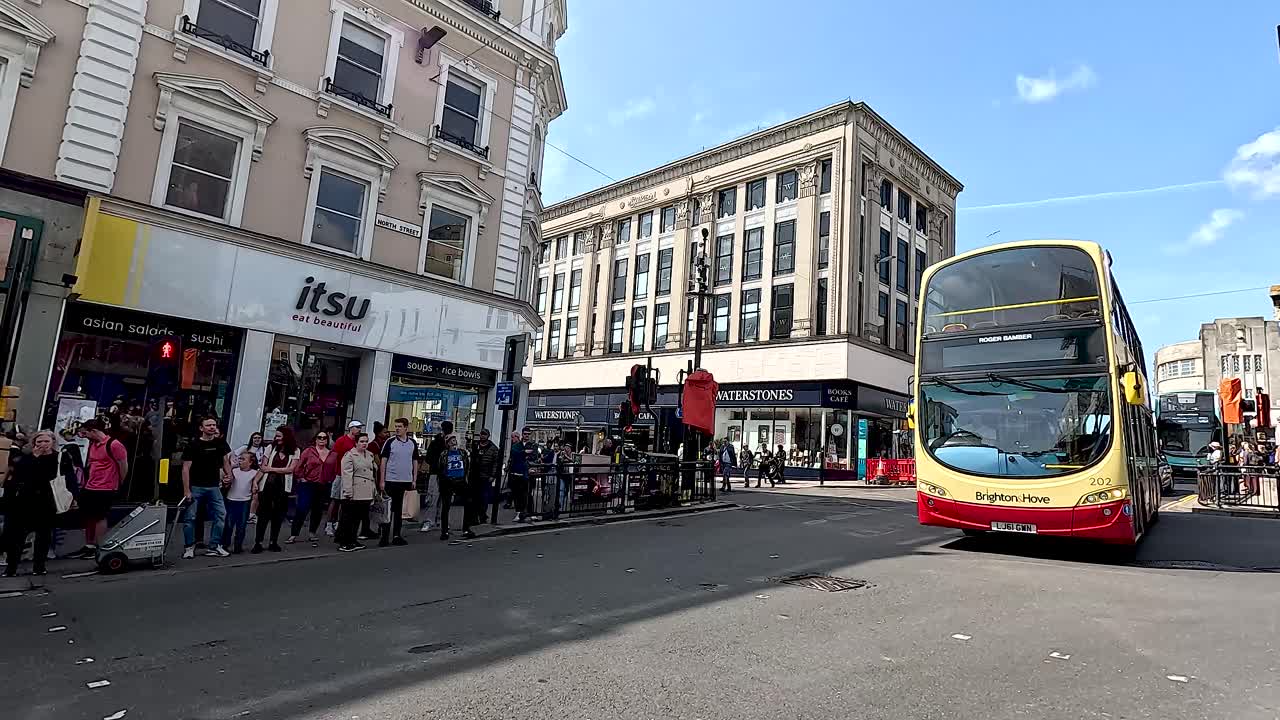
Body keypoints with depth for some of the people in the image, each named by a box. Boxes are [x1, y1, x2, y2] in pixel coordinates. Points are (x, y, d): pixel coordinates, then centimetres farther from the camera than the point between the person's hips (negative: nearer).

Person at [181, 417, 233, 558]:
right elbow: (186, 468, -8)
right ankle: (189, 547, 16)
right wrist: (186, 490, -13)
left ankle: (214, 547, 8)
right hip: (195, 487, -3)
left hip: (214, 486, 3)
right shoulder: (193, 445, -7)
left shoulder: (220, 443, 5)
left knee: (221, 515, 0)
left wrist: (229, 474, 4)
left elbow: (226, 459, 19)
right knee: (190, 518, 1)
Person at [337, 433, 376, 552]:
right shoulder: (349, 455, -6)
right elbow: (347, 475, -12)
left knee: (357, 518, 13)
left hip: (366, 494, 7)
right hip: (353, 494, -7)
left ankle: (352, 540, 22)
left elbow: (374, 472, 22)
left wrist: (374, 490, 18)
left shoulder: (370, 455, 16)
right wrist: (348, 492, -17)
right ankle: (343, 543, 6)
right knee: (347, 518, -1)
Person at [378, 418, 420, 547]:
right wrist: (382, 481, -7)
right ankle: (385, 537, 6)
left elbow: (415, 462, 12)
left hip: (406, 481, 3)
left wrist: (414, 479, 7)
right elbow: (383, 461, -3)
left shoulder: (413, 443, 6)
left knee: (399, 509, 11)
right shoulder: (390, 441, -4)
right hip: (391, 480, -3)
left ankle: (396, 536, 18)